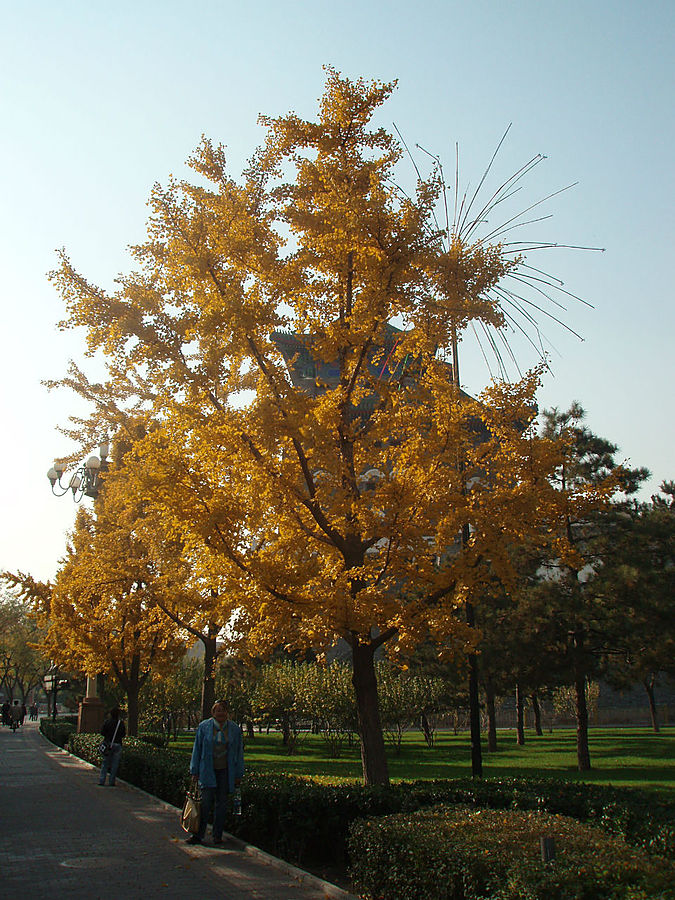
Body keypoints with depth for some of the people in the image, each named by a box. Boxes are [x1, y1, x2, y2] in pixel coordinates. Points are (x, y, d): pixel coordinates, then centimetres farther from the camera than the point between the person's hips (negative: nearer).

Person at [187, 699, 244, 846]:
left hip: (225, 771, 1)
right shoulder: (204, 727, 0)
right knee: (206, 802, -8)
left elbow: (239, 753, 8)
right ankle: (198, 835, 1)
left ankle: (218, 836, 16)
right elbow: (197, 750, 5)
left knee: (221, 803, 6)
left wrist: (238, 775, 6)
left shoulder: (234, 729, 3)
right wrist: (194, 772, 3)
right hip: (208, 771, -1)